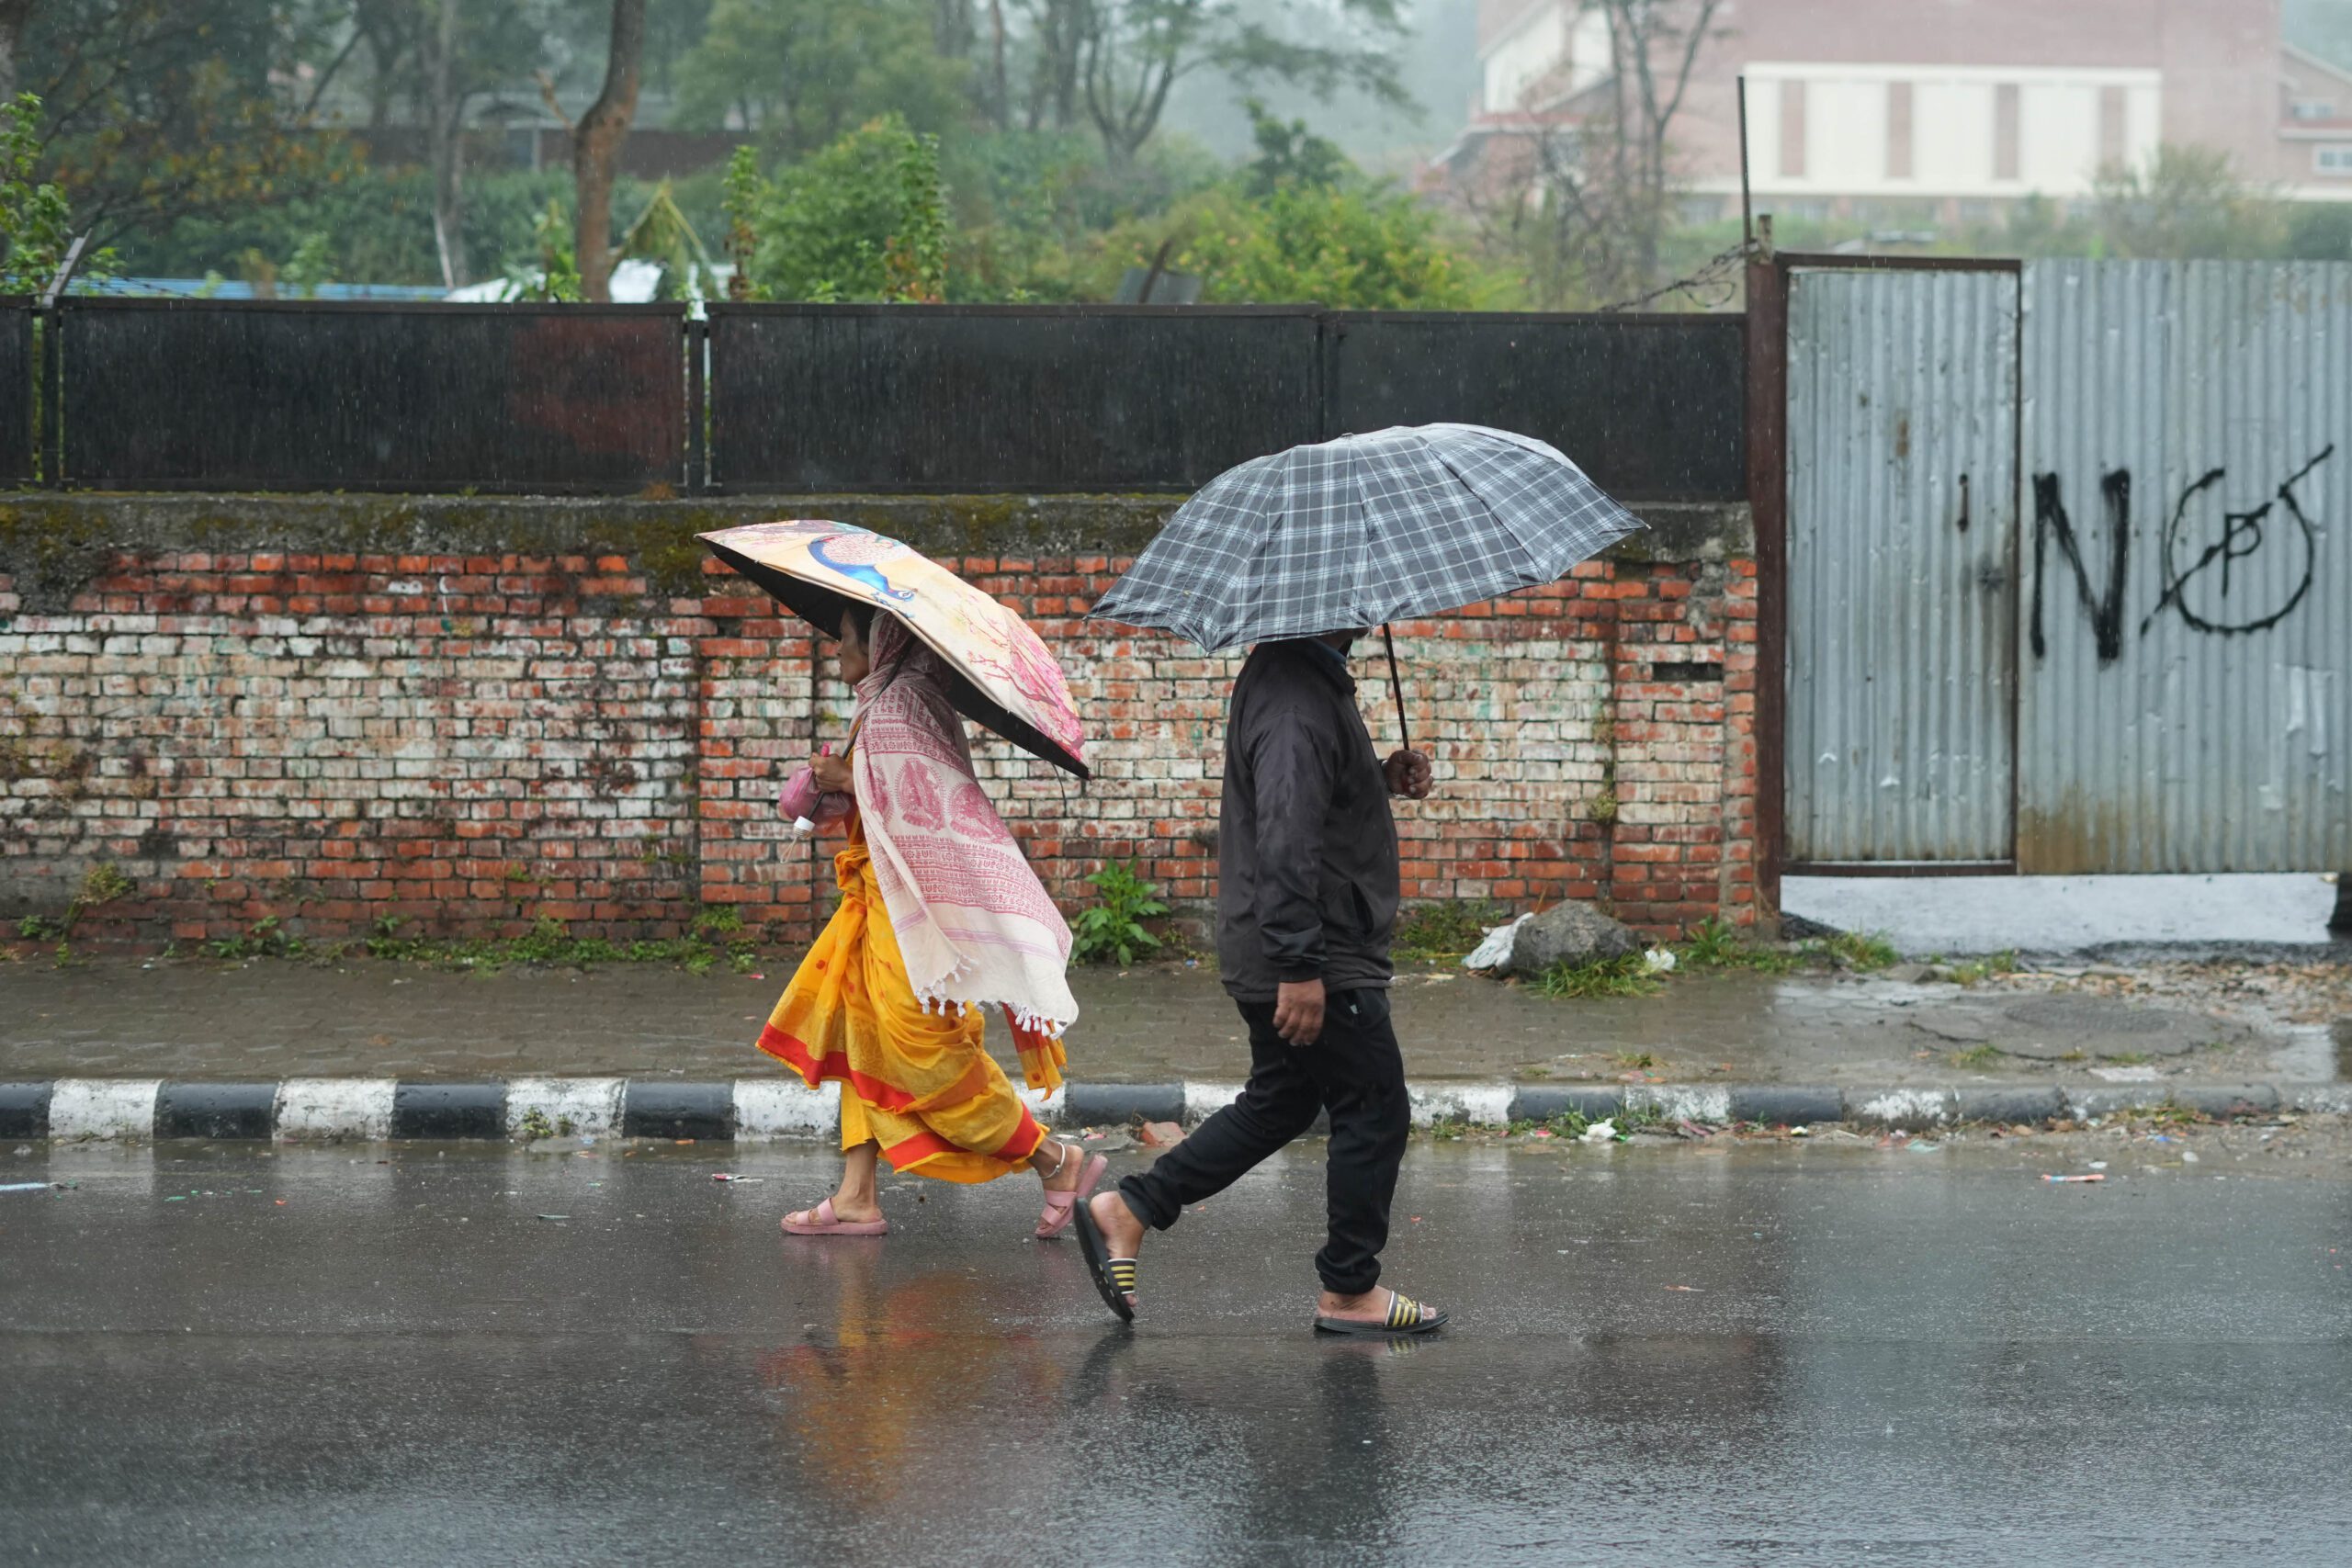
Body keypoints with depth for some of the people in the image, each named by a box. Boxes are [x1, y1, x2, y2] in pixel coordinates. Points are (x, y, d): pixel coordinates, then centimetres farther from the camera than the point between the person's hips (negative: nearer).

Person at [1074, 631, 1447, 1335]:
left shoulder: (1304, 677, 11)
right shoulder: (1295, 700, -23)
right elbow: (1285, 836, -30)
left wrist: (1383, 776, 8)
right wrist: (1300, 967, -31)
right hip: (1319, 963, -11)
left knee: (1277, 1105, 20)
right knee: (1374, 1112, 2)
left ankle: (1126, 1210, 20)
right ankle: (1349, 1291, 12)